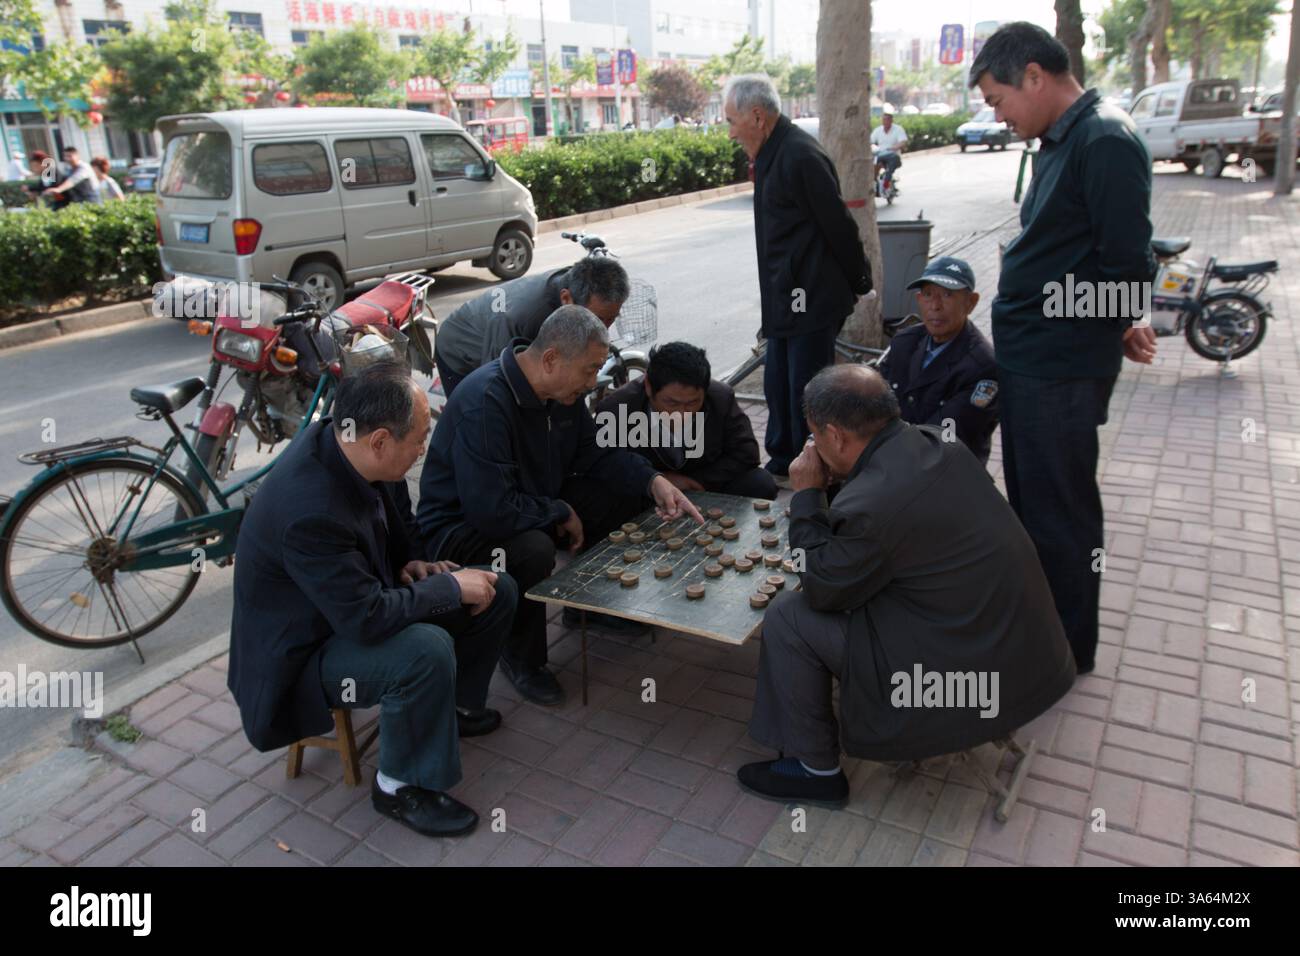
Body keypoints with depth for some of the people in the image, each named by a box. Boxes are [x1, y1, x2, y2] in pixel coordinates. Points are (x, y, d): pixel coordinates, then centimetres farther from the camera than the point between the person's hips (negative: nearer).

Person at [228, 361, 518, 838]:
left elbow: (386, 519, 11)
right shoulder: (309, 512, -37)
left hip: (355, 603, 9)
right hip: (302, 653, -8)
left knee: (498, 591, 1)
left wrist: (408, 562, -5)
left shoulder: (335, 441, -10)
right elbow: (367, 618, -35)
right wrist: (451, 587, -23)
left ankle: (454, 705, 24)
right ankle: (401, 787, -10)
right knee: (427, 650, -35)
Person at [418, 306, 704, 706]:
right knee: (533, 549, -40)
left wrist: (654, 482, -11)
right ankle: (521, 658, -9)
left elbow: (598, 452, 6)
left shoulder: (562, 389, -4)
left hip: (534, 505, 8)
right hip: (459, 525, -8)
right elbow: (492, 512, -37)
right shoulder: (484, 402, -33)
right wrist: (562, 514, -21)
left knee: (630, 492, -2)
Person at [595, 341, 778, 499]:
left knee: (760, 484, -18)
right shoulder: (614, 409, -25)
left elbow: (746, 452, -11)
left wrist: (699, 482, -22)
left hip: (702, 486, 3)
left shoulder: (721, 398, -18)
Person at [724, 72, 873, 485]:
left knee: (805, 394, -3)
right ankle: (781, 464, 33)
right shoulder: (772, 154, 13)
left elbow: (838, 225, -16)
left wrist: (858, 282, -6)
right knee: (779, 386, 18)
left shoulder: (800, 156, -18)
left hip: (812, 299, -10)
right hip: (786, 298, 10)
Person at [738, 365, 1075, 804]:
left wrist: (807, 495, -4)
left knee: (787, 615, -4)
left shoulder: (868, 507, -27)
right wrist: (841, 479, 9)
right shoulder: (940, 444, -2)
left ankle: (814, 767, 14)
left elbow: (820, 590, -10)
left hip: (968, 682, -9)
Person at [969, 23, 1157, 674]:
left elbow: (1126, 267, -21)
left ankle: (1066, 649, 22)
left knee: (1057, 511, 4)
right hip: (1027, 359, 10)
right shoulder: (1059, 143, 13)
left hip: (1061, 370, -10)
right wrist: (1116, 325, 6)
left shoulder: (1105, 144, -17)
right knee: (1029, 500, 21)